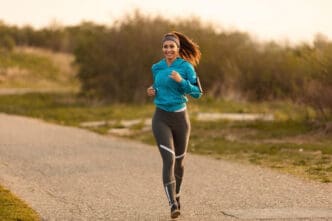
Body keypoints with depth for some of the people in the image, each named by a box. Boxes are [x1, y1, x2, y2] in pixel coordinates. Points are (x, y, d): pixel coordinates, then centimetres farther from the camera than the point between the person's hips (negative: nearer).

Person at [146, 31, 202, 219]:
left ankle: (176, 196, 39)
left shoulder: (186, 67, -5)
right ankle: (173, 205, -20)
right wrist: (153, 92, -1)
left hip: (180, 117, 0)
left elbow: (197, 93, -5)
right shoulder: (157, 68, 5)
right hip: (161, 118, 0)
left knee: (179, 160, 14)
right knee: (168, 159, -16)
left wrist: (181, 81, -19)